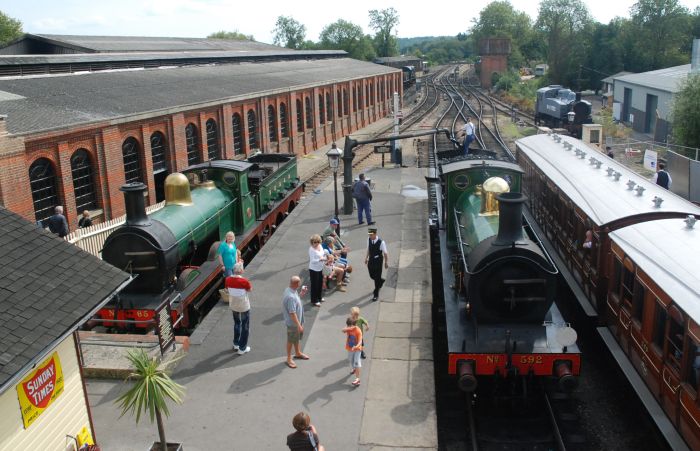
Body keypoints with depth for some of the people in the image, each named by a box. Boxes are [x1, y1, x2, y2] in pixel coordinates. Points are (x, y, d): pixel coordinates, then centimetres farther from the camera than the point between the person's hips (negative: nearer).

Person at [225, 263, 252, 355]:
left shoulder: (228, 279, -12)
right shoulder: (244, 281, -27)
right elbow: (250, 290, -9)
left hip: (233, 306, 5)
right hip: (244, 306, -5)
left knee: (237, 323, 27)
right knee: (245, 327, 12)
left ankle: (236, 344, 39)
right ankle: (242, 349, 18)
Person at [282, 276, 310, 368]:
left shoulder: (291, 290, -5)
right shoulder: (291, 297, -35)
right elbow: (292, 313, -31)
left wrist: (301, 293, 3)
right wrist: (299, 325, -26)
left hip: (298, 320, 9)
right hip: (292, 323, -9)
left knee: (297, 337, 27)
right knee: (291, 340, 10)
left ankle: (298, 353, 48)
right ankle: (289, 359, 29)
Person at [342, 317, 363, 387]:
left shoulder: (358, 331, -24)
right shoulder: (348, 328, -9)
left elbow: (360, 341, -31)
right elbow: (343, 330, -31)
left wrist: (356, 347, -50)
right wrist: (348, 328, -48)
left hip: (357, 349, -6)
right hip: (350, 349, 6)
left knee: (356, 363, -13)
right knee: (351, 361, 24)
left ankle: (357, 379, -15)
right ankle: (354, 369, 56)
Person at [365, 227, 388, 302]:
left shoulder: (381, 242, -25)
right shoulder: (369, 240, -10)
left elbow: (385, 253, -13)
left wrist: (386, 262, -5)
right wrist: (366, 258, 8)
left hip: (378, 261, -5)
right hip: (371, 260, 5)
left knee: (377, 278, 3)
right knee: (372, 276, 18)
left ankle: (376, 295, 17)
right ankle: (381, 281, 52)